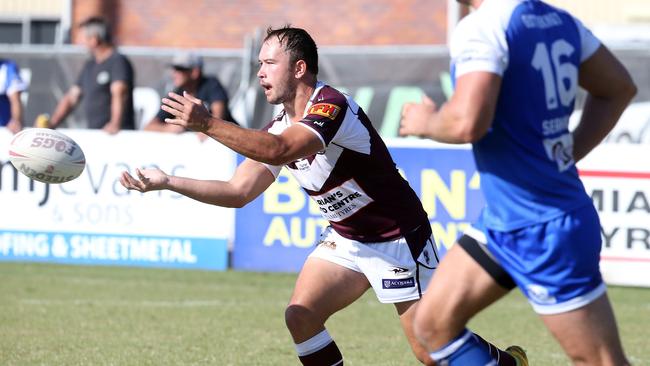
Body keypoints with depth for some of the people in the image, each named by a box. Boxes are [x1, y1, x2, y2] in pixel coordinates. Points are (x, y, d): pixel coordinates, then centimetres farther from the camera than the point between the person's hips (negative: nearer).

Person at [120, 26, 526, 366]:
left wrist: (207, 123, -44)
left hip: (397, 240, -8)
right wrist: (168, 182, -8)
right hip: (345, 239, 8)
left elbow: (278, 151, -42)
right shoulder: (281, 127, 2)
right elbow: (239, 191, 1)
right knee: (300, 318, -8)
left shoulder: (332, 106, -25)